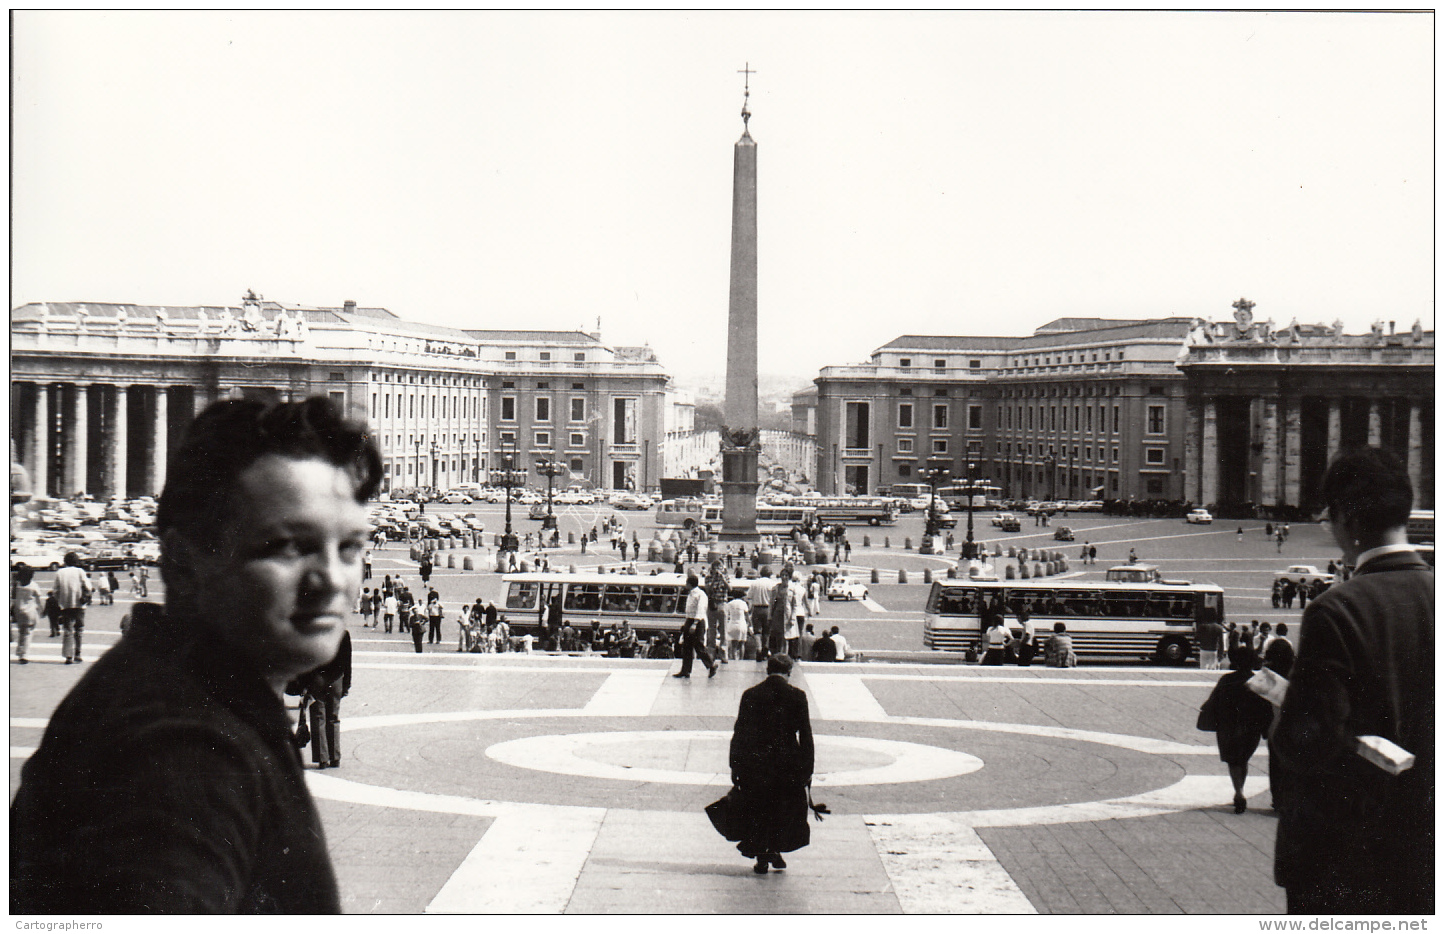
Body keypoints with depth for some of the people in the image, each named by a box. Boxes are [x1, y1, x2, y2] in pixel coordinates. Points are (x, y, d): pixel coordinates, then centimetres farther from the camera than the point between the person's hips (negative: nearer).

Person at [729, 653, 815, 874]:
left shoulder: (750, 695, -3)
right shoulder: (797, 696, -5)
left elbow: (739, 732, -2)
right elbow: (806, 735, -3)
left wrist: (735, 765, 4)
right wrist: (807, 769, 4)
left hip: (755, 763, 1)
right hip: (787, 763, 0)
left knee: (757, 812, 12)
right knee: (786, 809, 19)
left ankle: (761, 858, 13)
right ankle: (776, 849, 15)